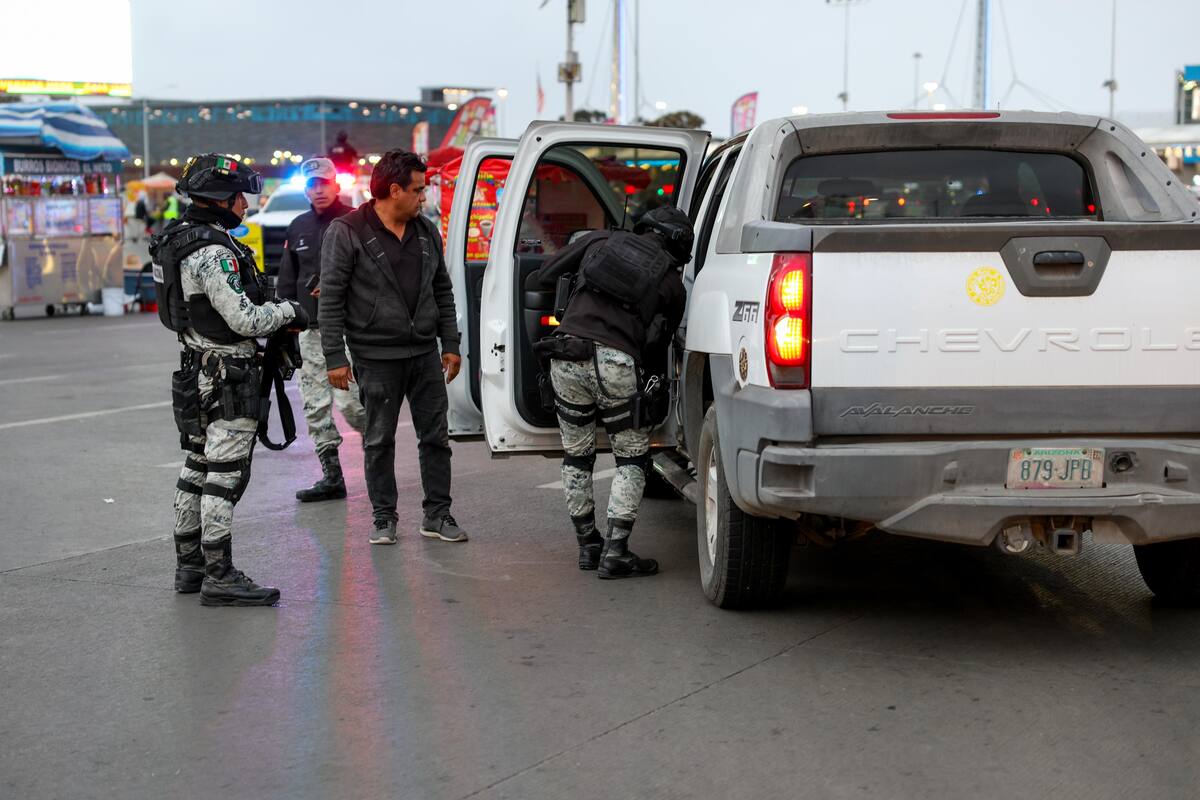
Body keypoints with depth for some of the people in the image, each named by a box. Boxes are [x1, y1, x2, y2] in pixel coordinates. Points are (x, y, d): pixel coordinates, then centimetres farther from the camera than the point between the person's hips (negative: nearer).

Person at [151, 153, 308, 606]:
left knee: (198, 469, 16)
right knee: (226, 475, -7)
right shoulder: (213, 253, -21)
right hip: (227, 378, -11)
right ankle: (219, 577, -4)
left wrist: (273, 316, 11)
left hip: (197, 370, 11)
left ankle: (189, 566, 24)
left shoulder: (181, 239, 12)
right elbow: (244, 319, -23)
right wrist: (289, 312, -6)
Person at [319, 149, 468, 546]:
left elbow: (442, 291, 16)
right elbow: (331, 299, -10)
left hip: (425, 352, 5)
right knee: (379, 441, 5)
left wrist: (450, 344, 10)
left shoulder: (426, 231, 9)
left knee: (435, 436, 7)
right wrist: (335, 357, -13)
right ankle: (384, 518, 16)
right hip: (377, 356, -5)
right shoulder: (347, 232, -9)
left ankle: (437, 514, 17)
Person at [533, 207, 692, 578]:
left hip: (566, 356, 3)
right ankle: (614, 553, 5)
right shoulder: (672, 285, 12)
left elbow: (545, 275, 20)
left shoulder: (603, 240, 17)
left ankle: (588, 545, 24)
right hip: (616, 363, -3)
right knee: (632, 459, 11)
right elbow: (655, 347, 17)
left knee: (576, 455, 17)